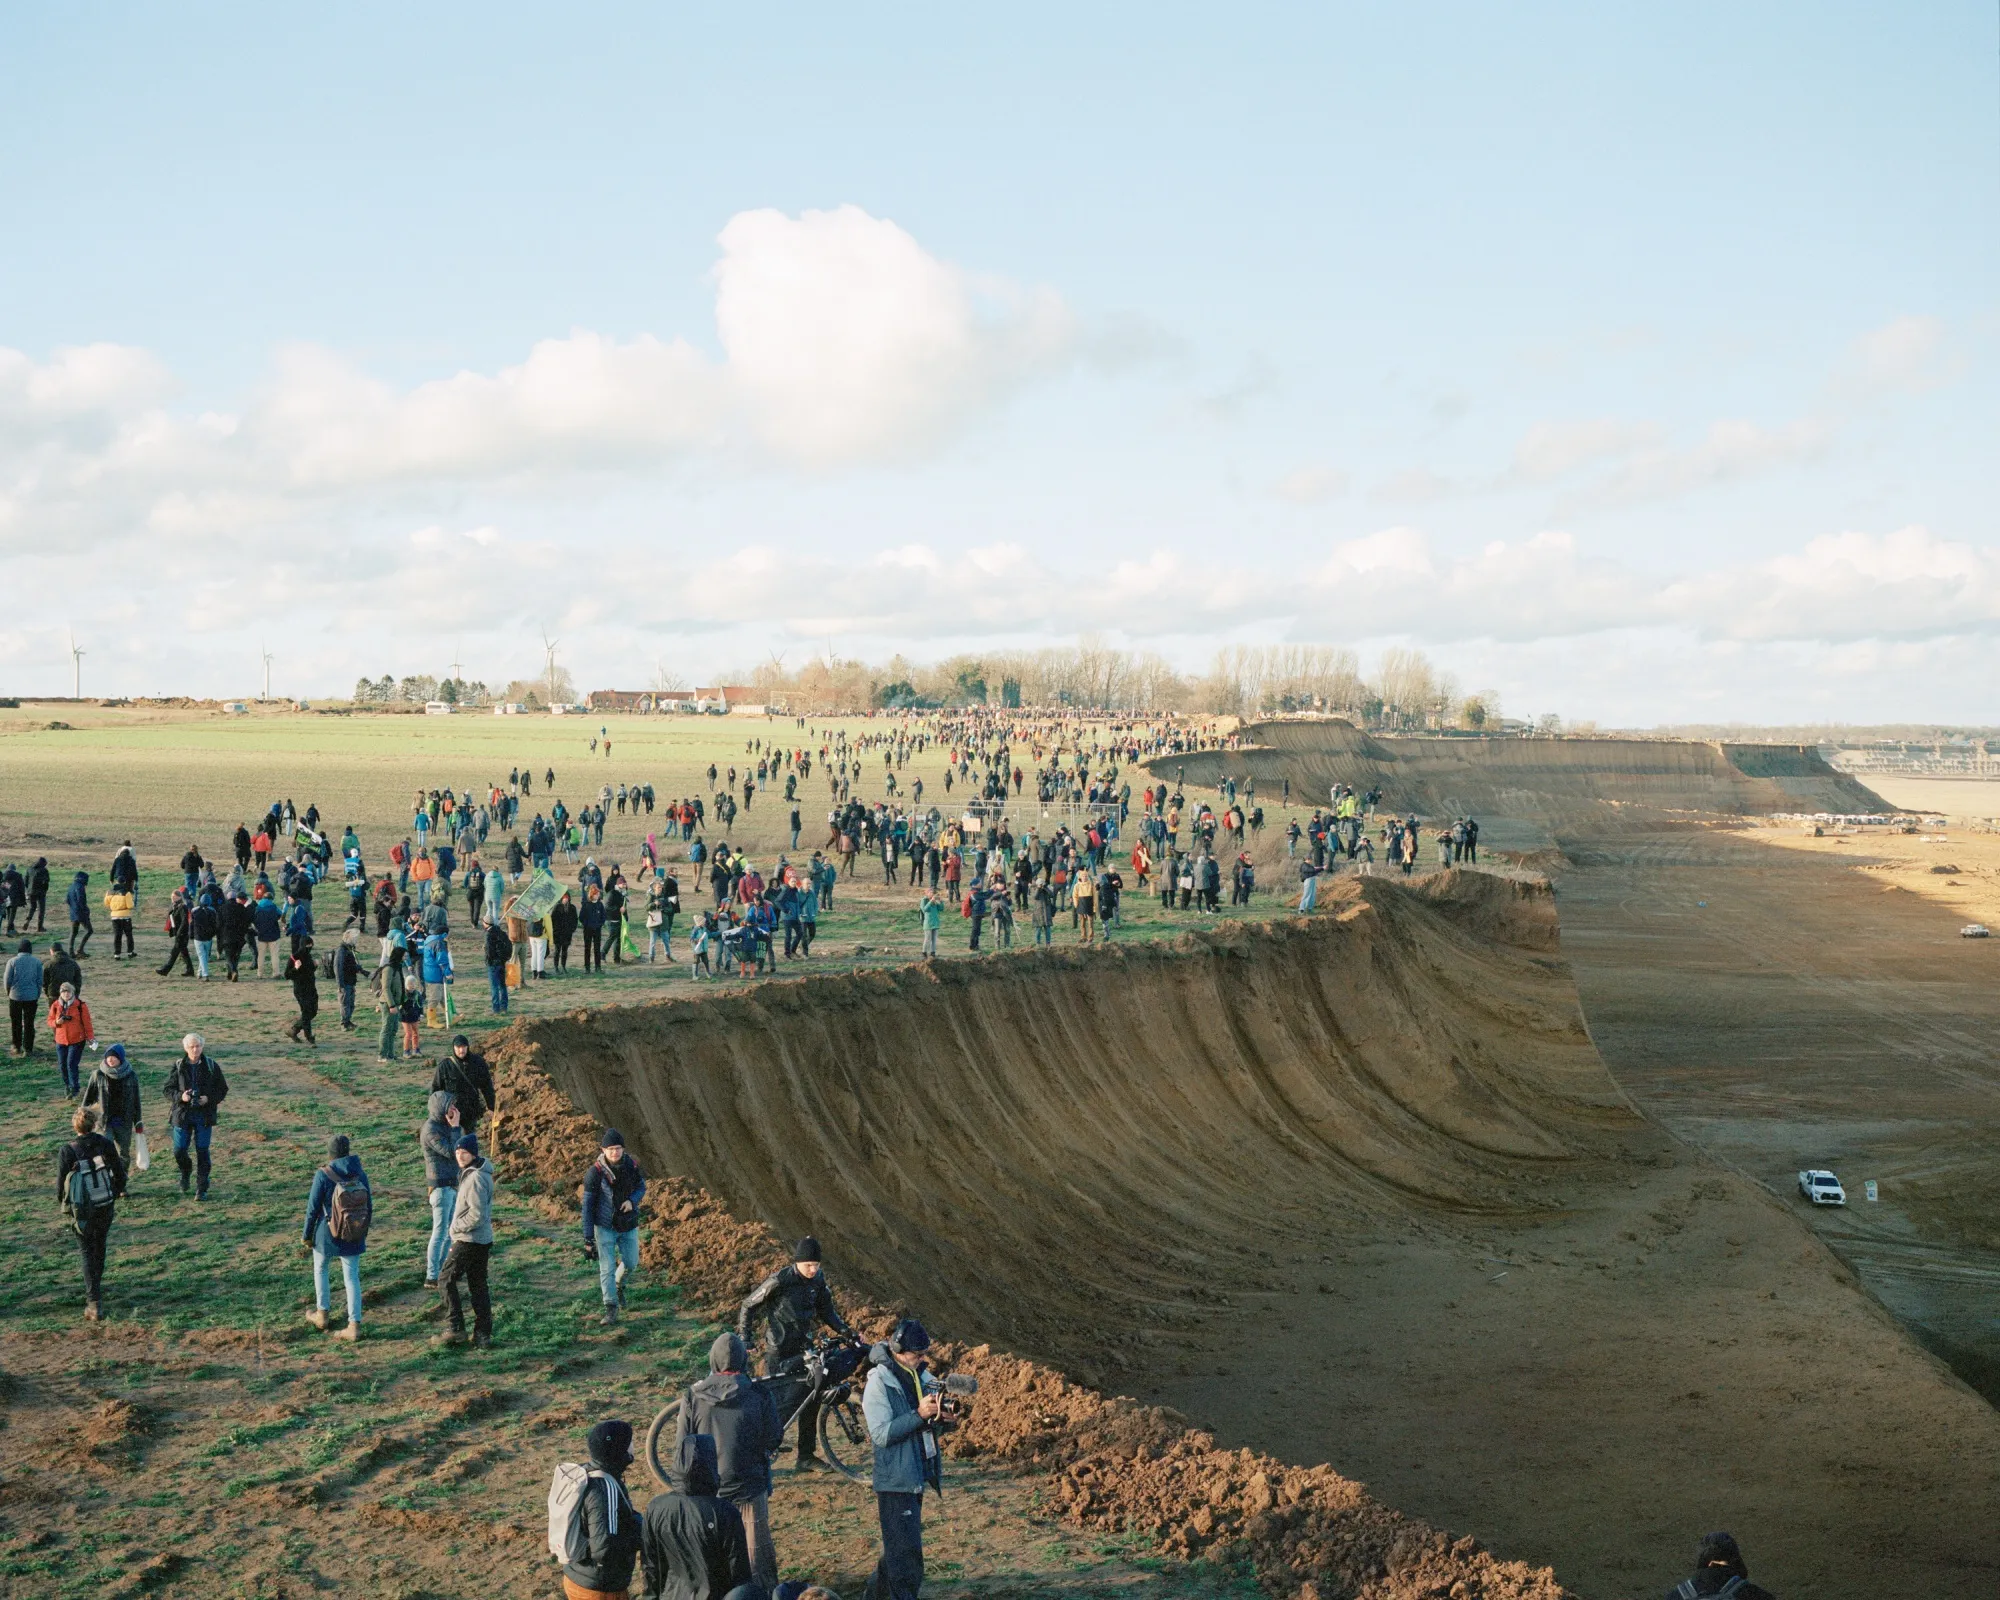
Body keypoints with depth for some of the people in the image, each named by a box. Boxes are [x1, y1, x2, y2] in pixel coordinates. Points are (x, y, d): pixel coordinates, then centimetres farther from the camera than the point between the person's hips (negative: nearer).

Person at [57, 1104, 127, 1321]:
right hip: (105, 1206, 3)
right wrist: (115, 1193, 17)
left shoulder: (68, 1151, -17)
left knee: (88, 1252, 5)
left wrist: (62, 1203, 11)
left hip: (81, 1210, -3)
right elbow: (120, 1174, -2)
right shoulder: (106, 1145, -10)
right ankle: (95, 1285, 44)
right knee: (99, 1248, 24)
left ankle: (94, 1301, -6)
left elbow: (61, 1182, -10)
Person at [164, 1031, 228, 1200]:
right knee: (179, 1151, 0)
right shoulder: (178, 1067, 0)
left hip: (204, 1115, -1)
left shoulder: (211, 1066, -1)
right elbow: (168, 1090, 4)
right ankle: (186, 1171, 34)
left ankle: (202, 1189, 7)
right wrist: (180, 1096, -17)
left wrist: (209, 1099, -13)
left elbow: (223, 1089, 4)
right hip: (182, 1114, 1)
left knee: (202, 1151, -1)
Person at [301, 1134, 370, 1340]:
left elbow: (313, 1208, -12)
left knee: (320, 1269, 23)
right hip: (354, 1237, 3)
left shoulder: (323, 1175, -16)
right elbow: (368, 1207, 3)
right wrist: (364, 1233, 17)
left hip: (328, 1234, -3)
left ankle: (322, 1315, 32)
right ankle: (354, 1325, 4)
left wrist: (307, 1236, 2)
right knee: (352, 1278, 8)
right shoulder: (360, 1174, -5)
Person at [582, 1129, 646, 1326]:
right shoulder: (595, 1172, -23)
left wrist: (632, 1201, -19)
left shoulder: (631, 1165, -13)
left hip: (628, 1225, 3)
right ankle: (611, 1308, 11)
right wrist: (588, 1238, -14)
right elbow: (588, 1205, -16)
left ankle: (618, 1285, 46)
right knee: (607, 1267, -2)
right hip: (605, 1225, -3)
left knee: (631, 1263, 14)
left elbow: (641, 1187, 4)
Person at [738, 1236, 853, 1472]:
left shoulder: (818, 1280, -1)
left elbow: (826, 1309, 13)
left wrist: (845, 1331, 1)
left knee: (811, 1398, 6)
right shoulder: (780, 1281, -18)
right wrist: (744, 1339, -13)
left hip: (803, 1348, 6)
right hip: (779, 1351, -6)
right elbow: (748, 1307, -9)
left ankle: (807, 1456, 16)